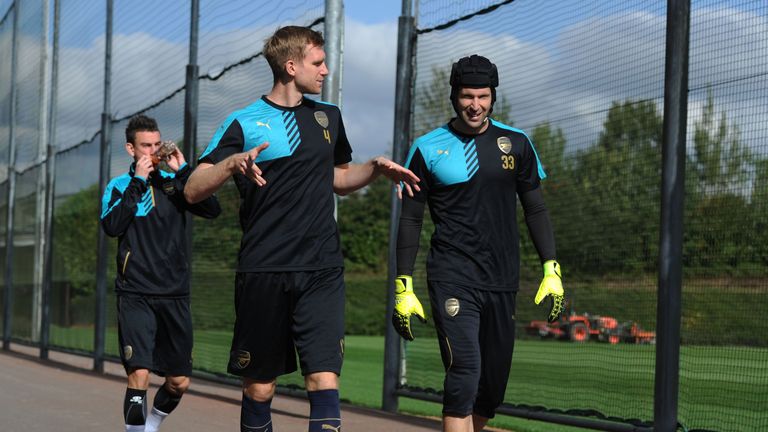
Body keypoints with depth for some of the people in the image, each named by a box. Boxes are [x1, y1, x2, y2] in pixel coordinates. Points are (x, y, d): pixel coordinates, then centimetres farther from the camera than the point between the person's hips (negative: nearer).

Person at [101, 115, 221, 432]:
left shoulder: (174, 182, 9)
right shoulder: (120, 186, 4)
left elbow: (212, 210, -6)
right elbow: (112, 226, -14)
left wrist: (183, 170, -11)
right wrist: (138, 181, -13)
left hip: (175, 295, 3)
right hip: (136, 295, -3)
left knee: (179, 382, 9)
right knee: (139, 375, -19)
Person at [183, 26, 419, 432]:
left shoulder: (328, 116, 14)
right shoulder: (244, 123, -1)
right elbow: (193, 191, -7)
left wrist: (377, 167, 10)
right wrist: (232, 162, -24)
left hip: (322, 272, 3)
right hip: (263, 272, -3)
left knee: (324, 379, -11)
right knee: (259, 387, 4)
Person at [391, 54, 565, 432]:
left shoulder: (516, 143, 8)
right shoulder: (427, 149, 0)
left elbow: (535, 210, 12)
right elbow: (410, 220, 3)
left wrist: (551, 269, 3)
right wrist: (403, 287, -2)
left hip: (502, 283, 4)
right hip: (452, 278, -4)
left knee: (494, 384, 9)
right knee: (465, 371, -19)